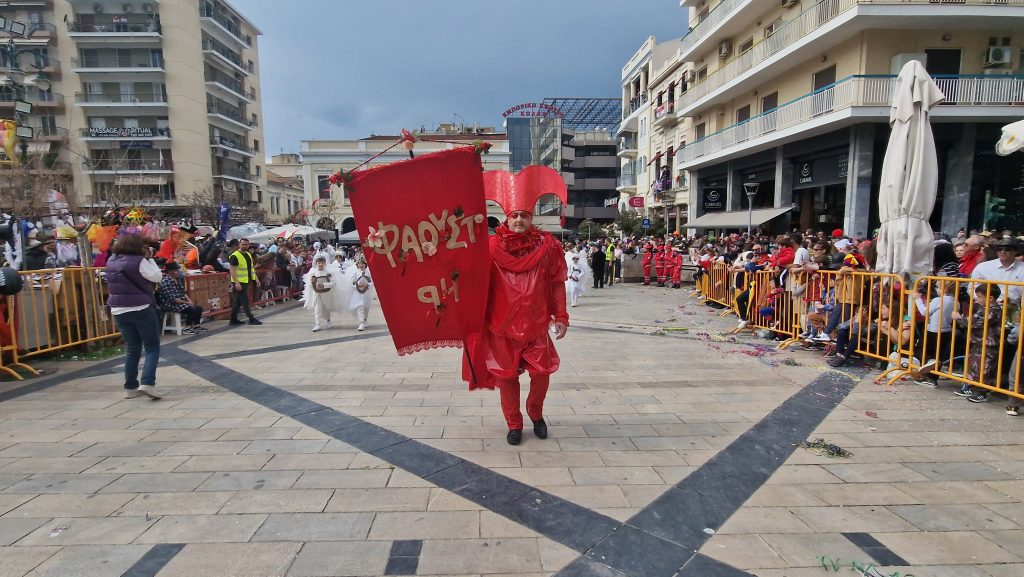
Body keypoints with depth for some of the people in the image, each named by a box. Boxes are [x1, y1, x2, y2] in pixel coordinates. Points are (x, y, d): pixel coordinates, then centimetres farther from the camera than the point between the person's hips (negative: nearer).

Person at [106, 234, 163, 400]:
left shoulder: (112, 261, 7)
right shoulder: (138, 261, -14)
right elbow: (157, 277, -11)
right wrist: (149, 259, -4)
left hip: (119, 311, 6)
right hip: (141, 309, -6)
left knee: (132, 349, 15)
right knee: (152, 347, 3)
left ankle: (130, 387, 17)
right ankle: (147, 383, -11)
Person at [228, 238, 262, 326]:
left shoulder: (249, 254, 13)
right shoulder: (235, 256, -13)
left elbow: (251, 268, 20)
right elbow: (232, 271, -17)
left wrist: (256, 279, 14)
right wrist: (236, 283, -23)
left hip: (246, 281, 8)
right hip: (239, 282, -8)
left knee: (238, 301, 13)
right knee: (245, 301, -5)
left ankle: (233, 319, 20)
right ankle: (251, 319, -1)